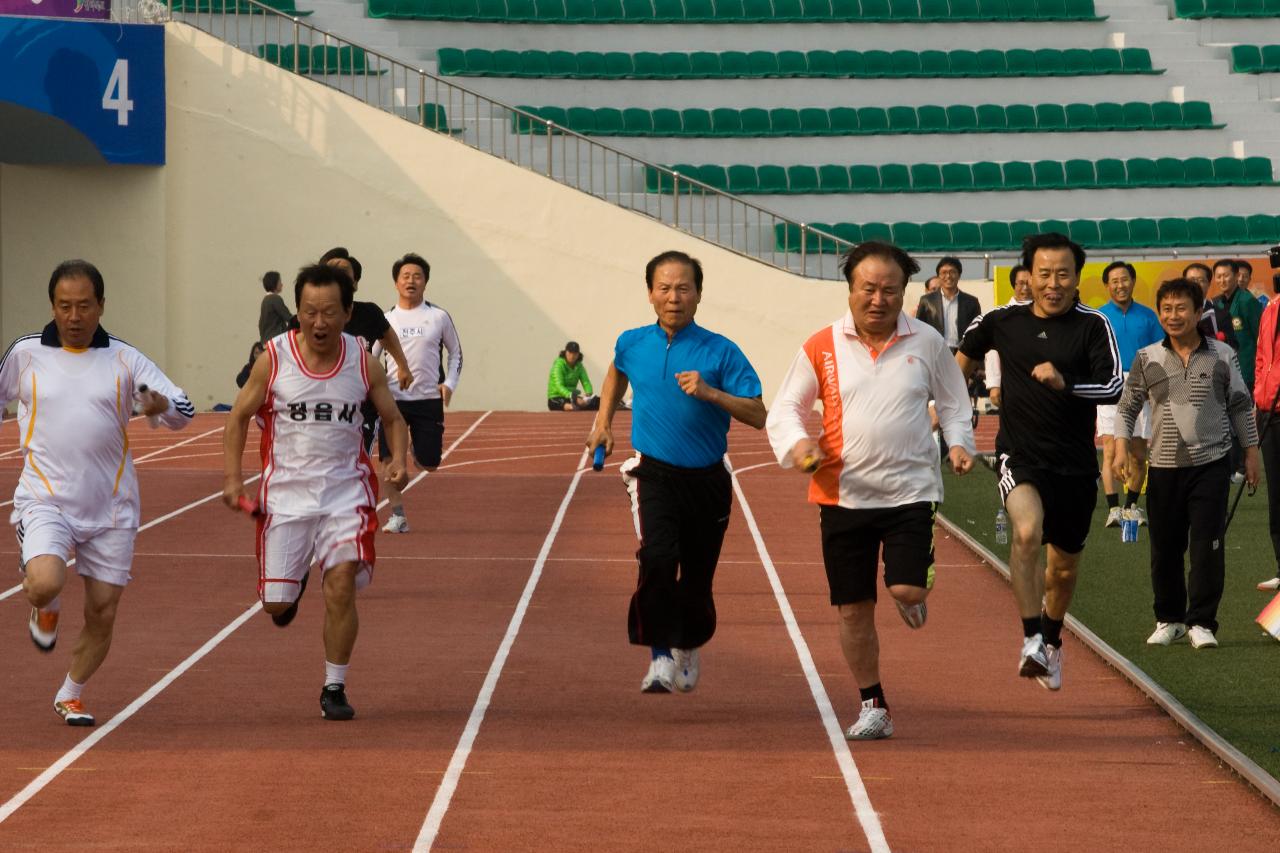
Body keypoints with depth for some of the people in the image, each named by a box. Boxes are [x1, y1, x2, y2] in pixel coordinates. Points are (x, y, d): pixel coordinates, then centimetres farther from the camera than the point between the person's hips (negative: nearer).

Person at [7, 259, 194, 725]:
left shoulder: (124, 360, 3)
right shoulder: (25, 354, 2)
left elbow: (184, 411, -1)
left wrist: (161, 405, -23)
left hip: (110, 507, 2)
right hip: (45, 499, -2)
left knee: (102, 614, 4)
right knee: (44, 583, -27)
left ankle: (70, 695, 29)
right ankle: (46, 611, 11)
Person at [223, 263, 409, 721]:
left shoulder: (364, 363, -4)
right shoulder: (273, 359, -8)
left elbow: (392, 418, 8)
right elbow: (239, 416, 3)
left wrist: (398, 459, -12)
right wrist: (232, 477, -7)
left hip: (345, 490, 0)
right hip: (286, 492, 0)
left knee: (341, 587, -15)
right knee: (276, 603, 4)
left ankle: (334, 688, 0)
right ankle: (293, 584, 43)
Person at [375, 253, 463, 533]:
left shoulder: (439, 317, 3)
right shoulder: (386, 320, 4)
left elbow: (456, 352, 14)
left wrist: (449, 384, 0)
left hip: (429, 400, 0)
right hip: (393, 398, 0)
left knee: (429, 463, 0)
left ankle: (419, 448, 36)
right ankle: (397, 515, 7)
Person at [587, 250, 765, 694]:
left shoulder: (721, 352, -7)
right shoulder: (632, 344, 2)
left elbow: (758, 416, -12)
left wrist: (710, 393, -25)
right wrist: (603, 419, 23)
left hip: (707, 479, 0)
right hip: (653, 473, 0)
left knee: (697, 579, 11)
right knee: (658, 558, -26)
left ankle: (690, 647, 40)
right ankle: (659, 658, -20)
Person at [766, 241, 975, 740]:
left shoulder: (926, 343, 3)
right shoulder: (822, 347, 1)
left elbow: (953, 403, 16)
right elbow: (784, 409, 6)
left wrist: (959, 443, -3)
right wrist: (796, 442, -15)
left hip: (910, 489, -1)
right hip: (843, 493, 1)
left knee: (907, 589, -17)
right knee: (853, 608, 4)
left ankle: (915, 595, 23)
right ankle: (872, 708, 19)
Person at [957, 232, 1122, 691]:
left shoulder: (1093, 326, -6)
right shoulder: (1001, 322, 0)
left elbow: (1112, 387, -17)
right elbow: (967, 353, 21)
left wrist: (1064, 383, -32)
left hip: (1076, 464, 1)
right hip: (1020, 457, -1)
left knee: (1065, 568, 14)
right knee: (1027, 532, -31)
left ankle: (1051, 642, 42)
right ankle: (1031, 639, -26)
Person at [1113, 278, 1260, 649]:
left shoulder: (1222, 356, 2)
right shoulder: (1147, 359, 2)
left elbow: (1240, 406, 10)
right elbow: (1127, 406, 9)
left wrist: (1251, 452, 10)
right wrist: (1121, 448, -2)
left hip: (1211, 465, -1)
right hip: (1164, 467, 1)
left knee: (1207, 547, -7)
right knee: (1164, 549, 7)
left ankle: (1201, 622, 2)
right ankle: (1169, 619, 23)